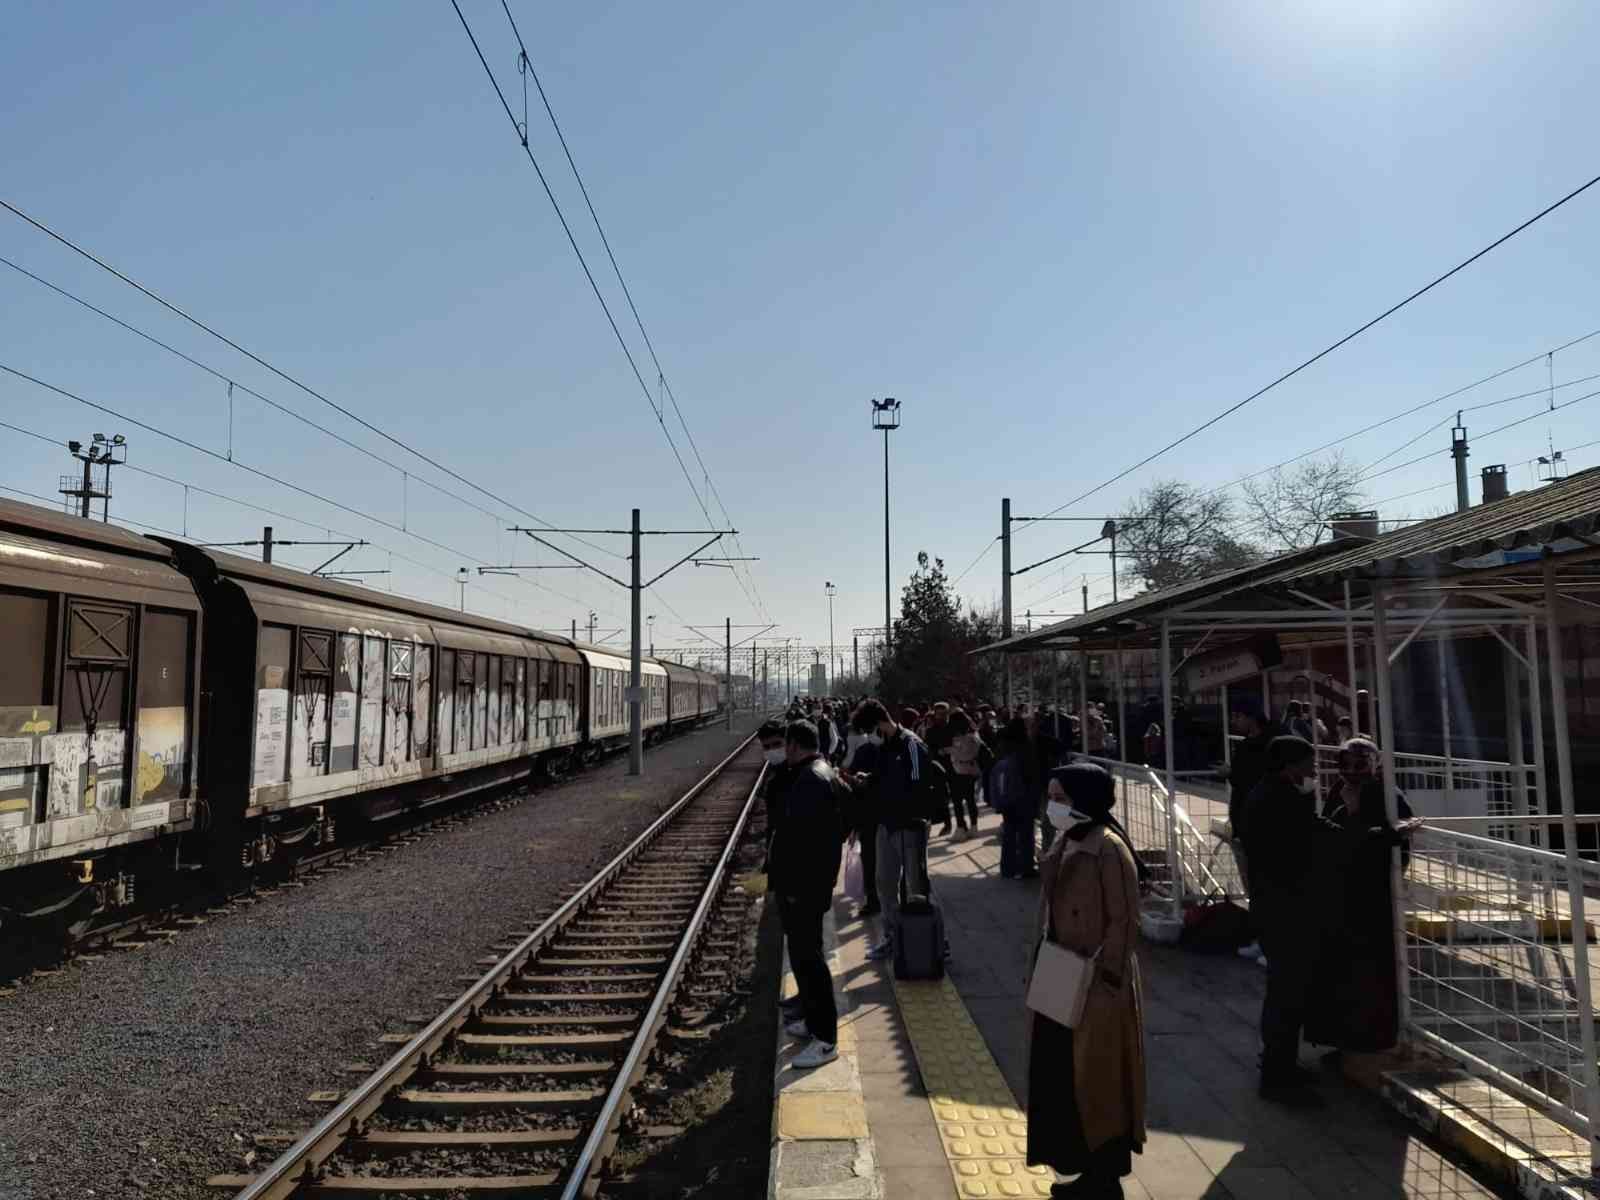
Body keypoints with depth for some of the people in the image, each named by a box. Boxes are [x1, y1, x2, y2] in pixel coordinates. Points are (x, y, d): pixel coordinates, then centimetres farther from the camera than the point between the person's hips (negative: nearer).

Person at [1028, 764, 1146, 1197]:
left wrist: (1099, 977, -18)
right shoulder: (1064, 843, 6)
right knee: (1063, 1079, 16)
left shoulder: (1109, 850, -20)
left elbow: (1123, 922, -18)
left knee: (1097, 1082, 5)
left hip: (1096, 987, -9)